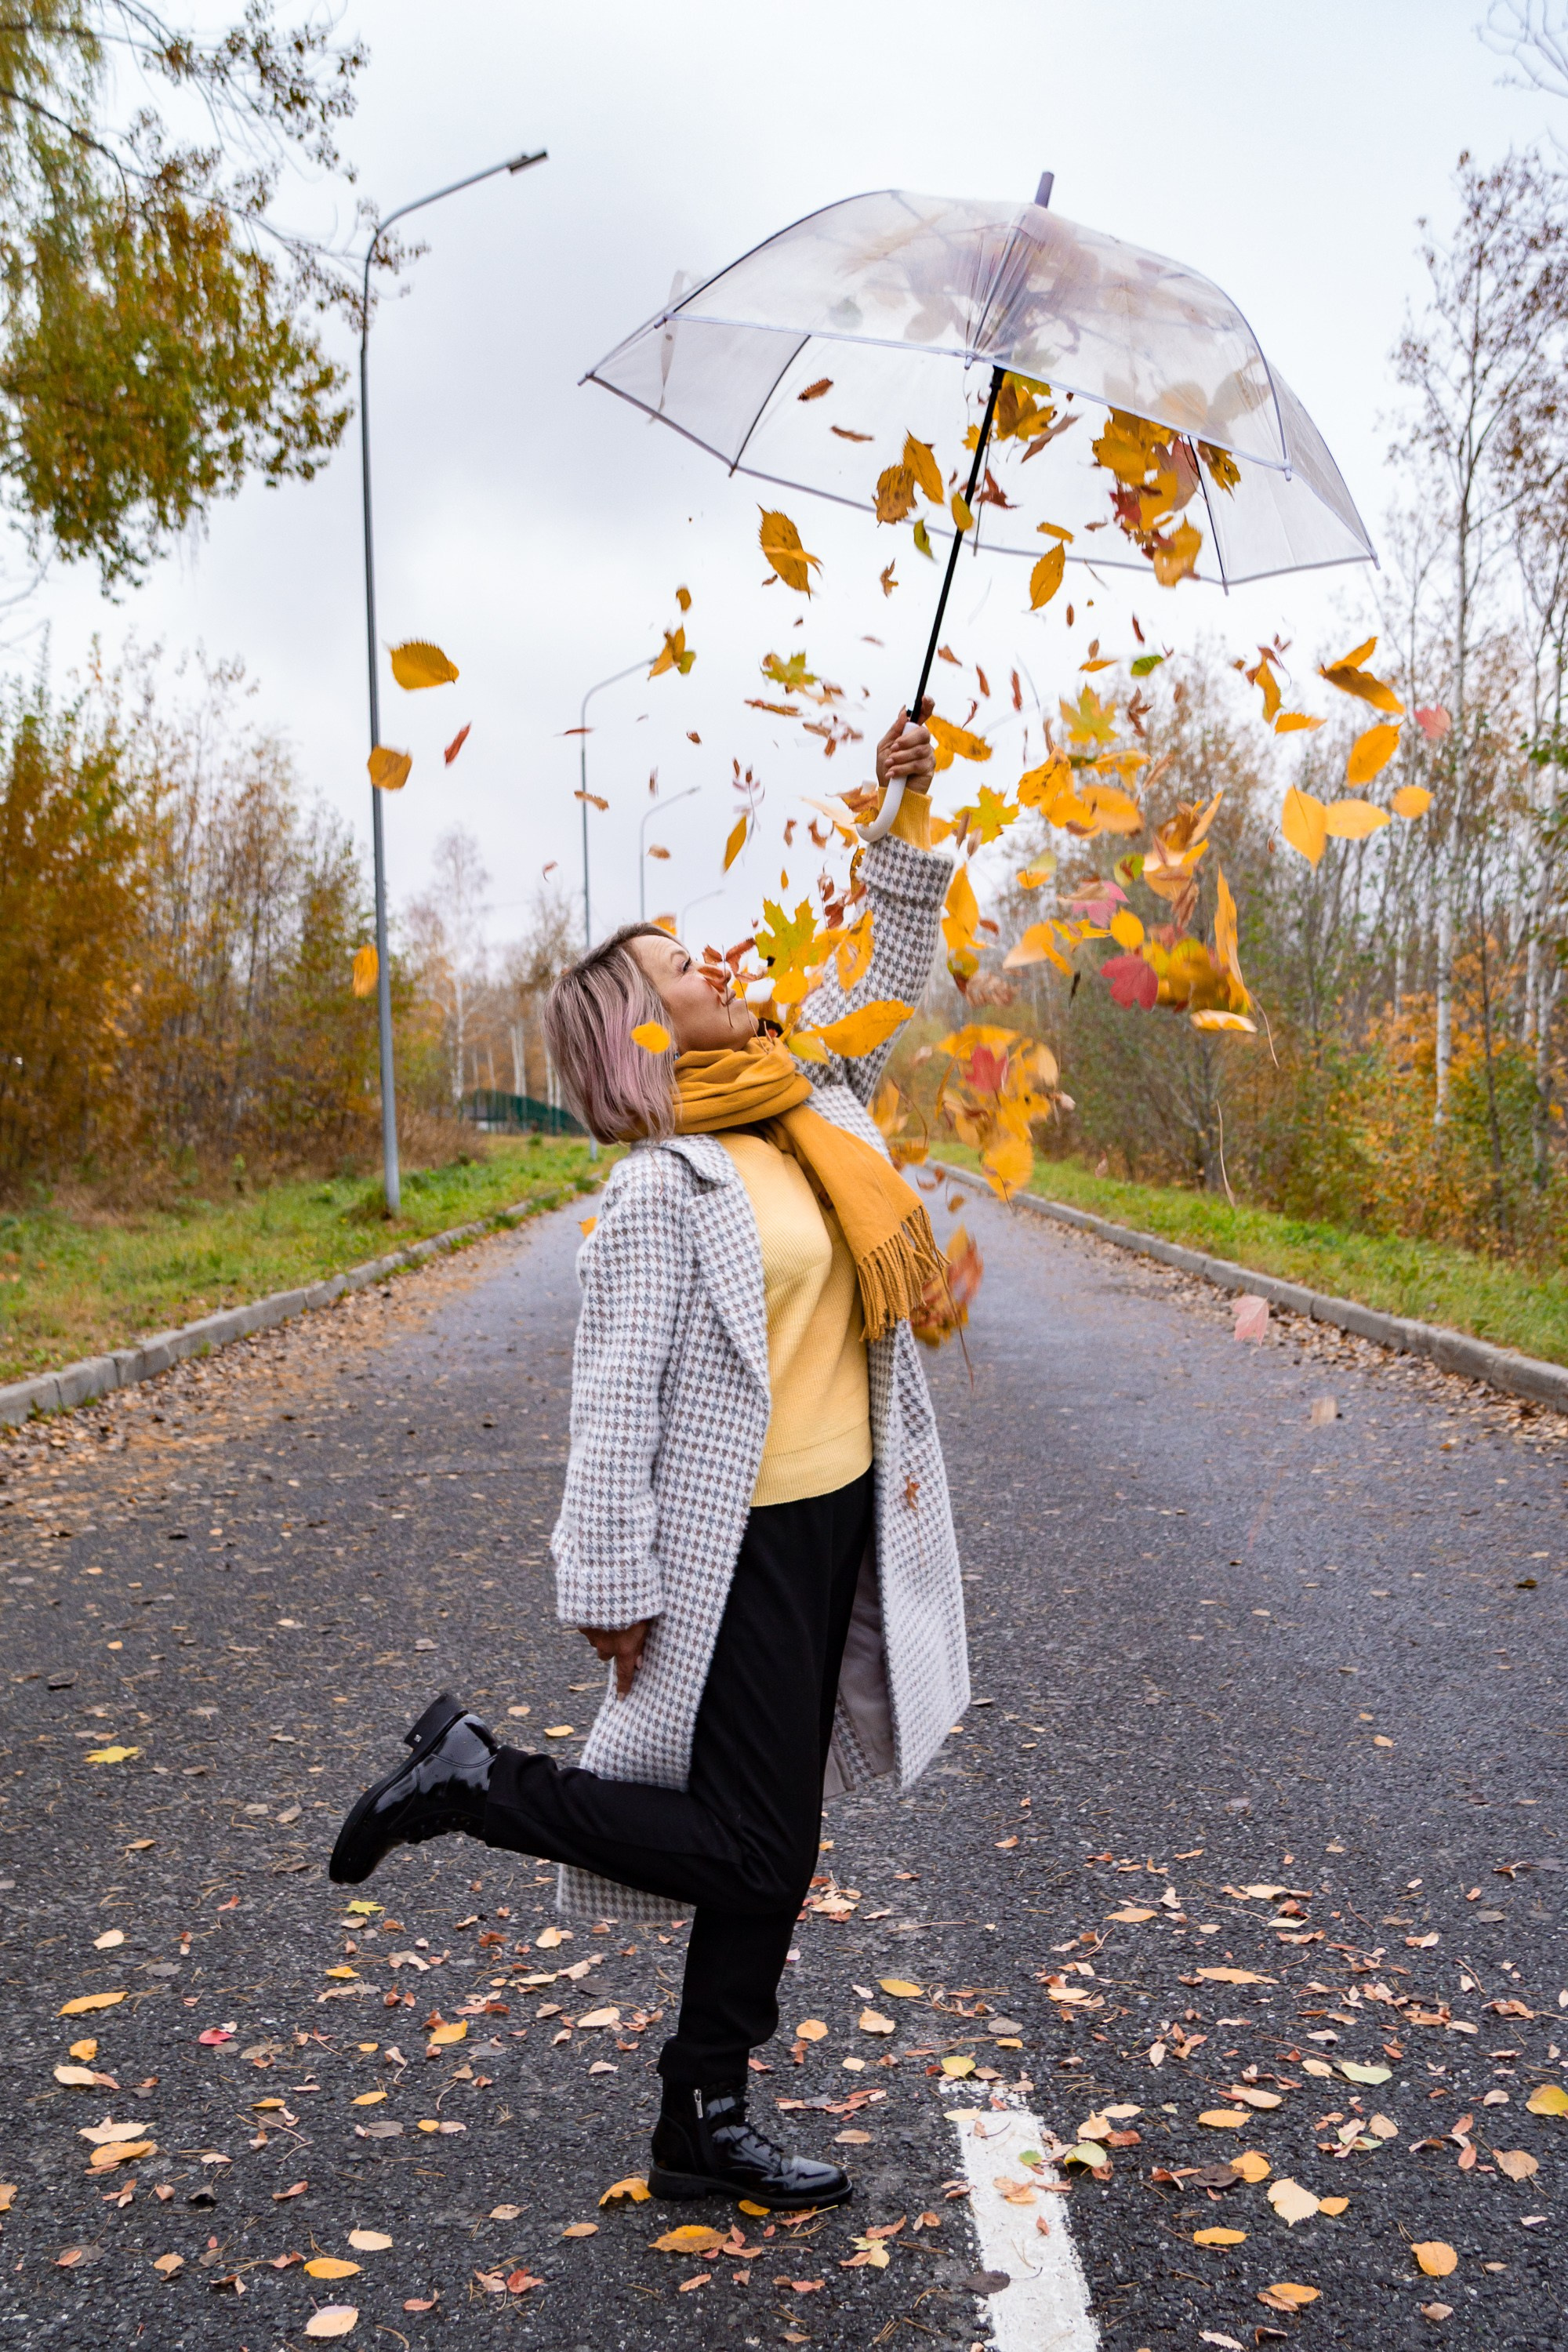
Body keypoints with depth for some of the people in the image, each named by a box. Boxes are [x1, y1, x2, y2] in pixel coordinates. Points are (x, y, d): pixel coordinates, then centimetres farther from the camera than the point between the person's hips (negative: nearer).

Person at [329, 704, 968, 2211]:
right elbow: (616, 1406, -17)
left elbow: (891, 975, 19)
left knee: (776, 1843, 13)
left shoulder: (816, 1105, 7)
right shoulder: (659, 1193, -16)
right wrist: (612, 1589, -16)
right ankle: (476, 1780, 11)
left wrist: (910, 818, 12)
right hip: (741, 1545, -8)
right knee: (754, 1847, -2)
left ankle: (703, 2127, 26)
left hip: (839, 1521, 8)